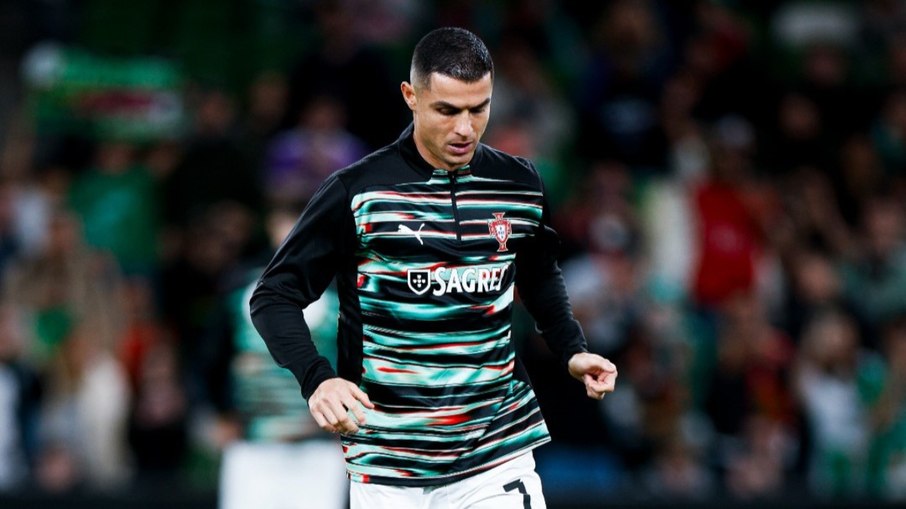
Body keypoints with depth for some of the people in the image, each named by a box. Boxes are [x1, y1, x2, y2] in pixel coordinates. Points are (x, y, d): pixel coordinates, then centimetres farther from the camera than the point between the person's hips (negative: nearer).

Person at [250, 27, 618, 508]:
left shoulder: (520, 185, 5)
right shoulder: (355, 192, -8)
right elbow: (274, 297, -5)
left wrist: (572, 351, 7)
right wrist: (316, 378, -22)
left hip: (498, 457, 3)